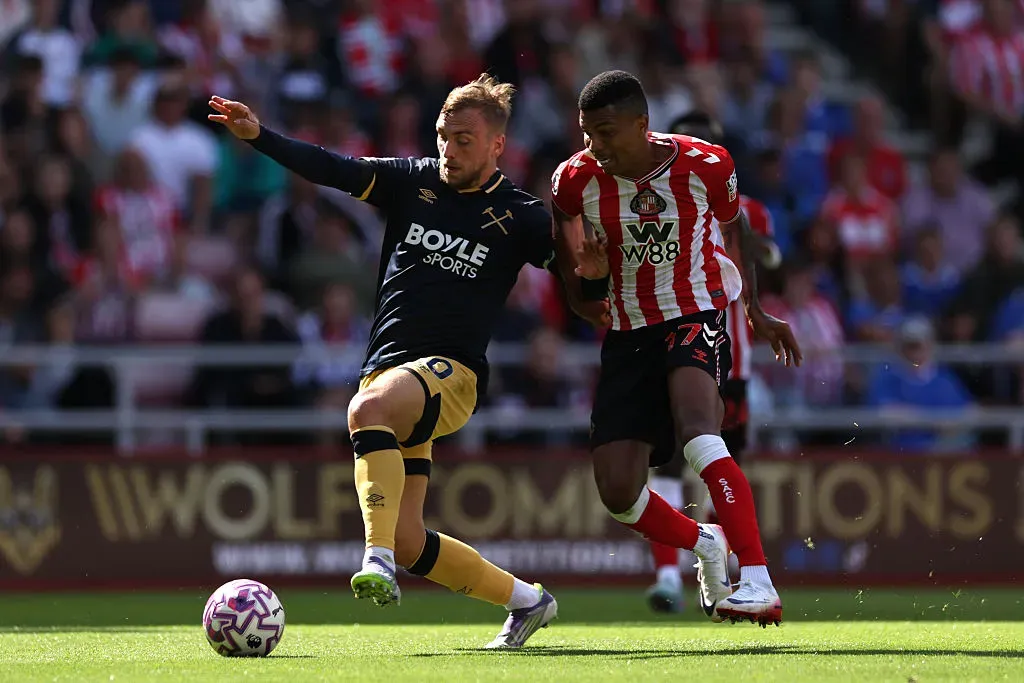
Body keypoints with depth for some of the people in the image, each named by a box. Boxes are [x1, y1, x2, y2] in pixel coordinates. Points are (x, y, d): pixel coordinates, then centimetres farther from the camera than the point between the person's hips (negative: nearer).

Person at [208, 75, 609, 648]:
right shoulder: (412, 181, 11)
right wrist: (258, 135, -10)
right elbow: (331, 169, 2)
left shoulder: (520, 216, 2)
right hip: (389, 372, 5)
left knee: (369, 407, -38)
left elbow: (584, 280, 3)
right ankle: (526, 600, 20)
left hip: (452, 371, -5)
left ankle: (379, 561, -44)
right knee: (409, 544, 0)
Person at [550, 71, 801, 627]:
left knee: (696, 432, -33)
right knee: (617, 493, -6)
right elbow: (564, 252, 11)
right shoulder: (576, 180, -8)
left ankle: (759, 583, -38)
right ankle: (706, 545, 26)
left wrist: (756, 310, 14)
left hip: (696, 316, -3)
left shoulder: (705, 165, -11)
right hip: (627, 331, 3)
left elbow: (736, 225, 12)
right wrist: (584, 266, -13)